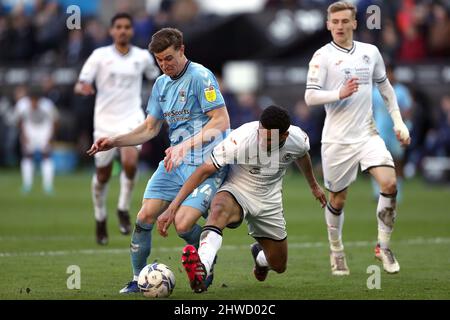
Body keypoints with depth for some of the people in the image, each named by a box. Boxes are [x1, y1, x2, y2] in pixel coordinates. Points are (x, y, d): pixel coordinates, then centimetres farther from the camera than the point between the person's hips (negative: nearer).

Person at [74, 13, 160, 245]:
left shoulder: (142, 57, 4)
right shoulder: (100, 56, -2)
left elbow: (155, 77, 23)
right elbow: (80, 85, -9)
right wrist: (82, 88, -31)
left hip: (132, 119, 0)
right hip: (105, 121, 0)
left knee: (130, 162, -27)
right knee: (102, 176, 7)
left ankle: (124, 209, -6)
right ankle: (100, 219, 31)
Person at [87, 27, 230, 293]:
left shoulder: (200, 76, -12)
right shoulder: (161, 84, 14)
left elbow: (222, 121, -19)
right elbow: (150, 129, 20)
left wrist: (185, 146, -27)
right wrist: (114, 142, 7)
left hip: (206, 164, -7)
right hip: (175, 163, 7)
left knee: (183, 224, -18)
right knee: (145, 217, -5)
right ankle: (138, 279, 9)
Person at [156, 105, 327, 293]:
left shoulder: (298, 140, -18)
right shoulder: (241, 139, -32)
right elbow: (204, 170, -30)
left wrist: (313, 186, 28)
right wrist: (173, 207, -35)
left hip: (269, 201, 4)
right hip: (236, 192, -4)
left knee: (279, 266, 8)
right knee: (219, 209, -41)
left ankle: (259, 256, 47)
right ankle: (201, 269, -65)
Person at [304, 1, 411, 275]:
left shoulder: (370, 52, 8)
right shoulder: (323, 56, -5)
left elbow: (385, 87, 20)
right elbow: (310, 97, -11)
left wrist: (398, 121, 14)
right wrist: (339, 94, -26)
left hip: (368, 134, 3)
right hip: (337, 138, -3)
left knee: (389, 183, -17)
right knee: (338, 199, 6)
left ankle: (384, 246, -2)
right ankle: (337, 252, 27)